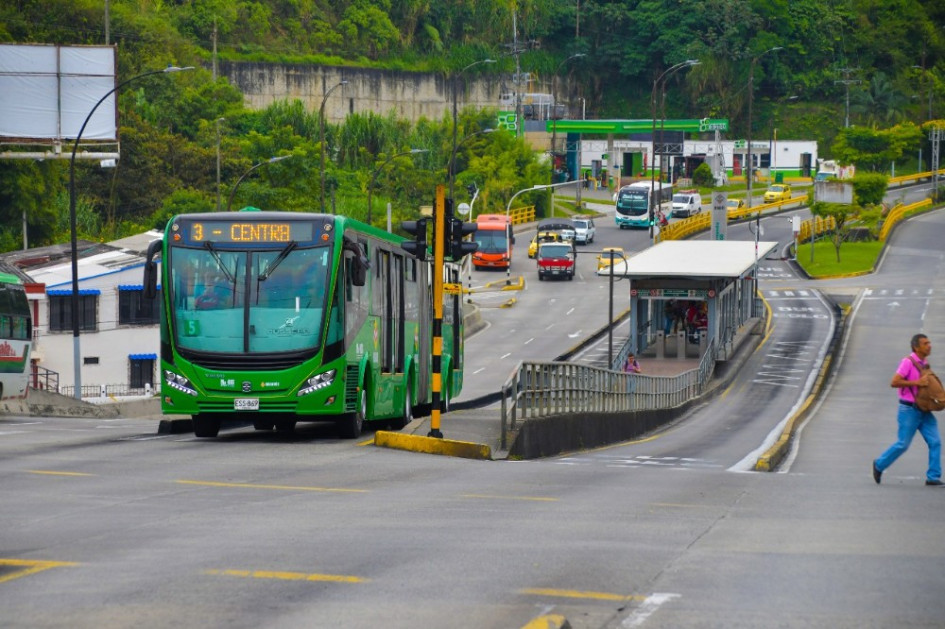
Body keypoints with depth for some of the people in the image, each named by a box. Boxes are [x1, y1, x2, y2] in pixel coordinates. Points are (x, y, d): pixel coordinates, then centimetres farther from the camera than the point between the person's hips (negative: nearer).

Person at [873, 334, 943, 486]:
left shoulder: (924, 364, 12)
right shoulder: (908, 362, -14)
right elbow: (894, 382, -22)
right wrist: (917, 382, -23)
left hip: (924, 410, 7)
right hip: (909, 410, -7)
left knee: (935, 442, -3)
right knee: (903, 444, -2)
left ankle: (933, 477, -1)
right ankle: (879, 465, 20)